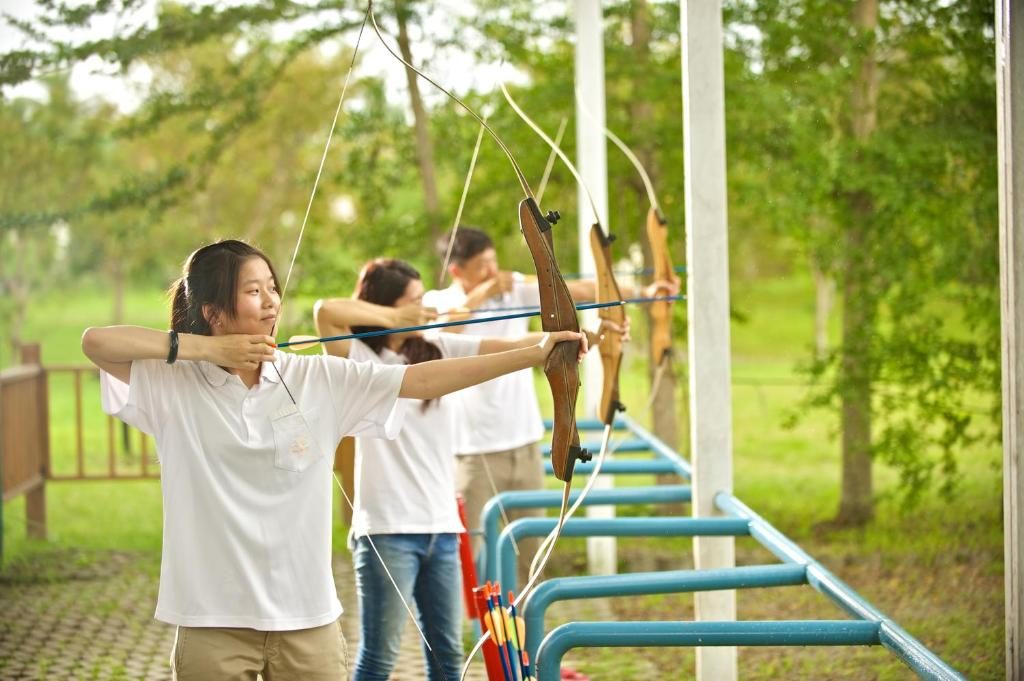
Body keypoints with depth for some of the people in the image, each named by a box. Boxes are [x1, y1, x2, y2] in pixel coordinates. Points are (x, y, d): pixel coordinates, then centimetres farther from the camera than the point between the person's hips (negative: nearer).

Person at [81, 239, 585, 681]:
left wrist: (535, 353, -10)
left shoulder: (319, 380, 2)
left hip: (308, 618, 2)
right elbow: (95, 341, -14)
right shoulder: (173, 384, -2)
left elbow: (425, 378, -3)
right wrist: (203, 348, -14)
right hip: (213, 621, -2)